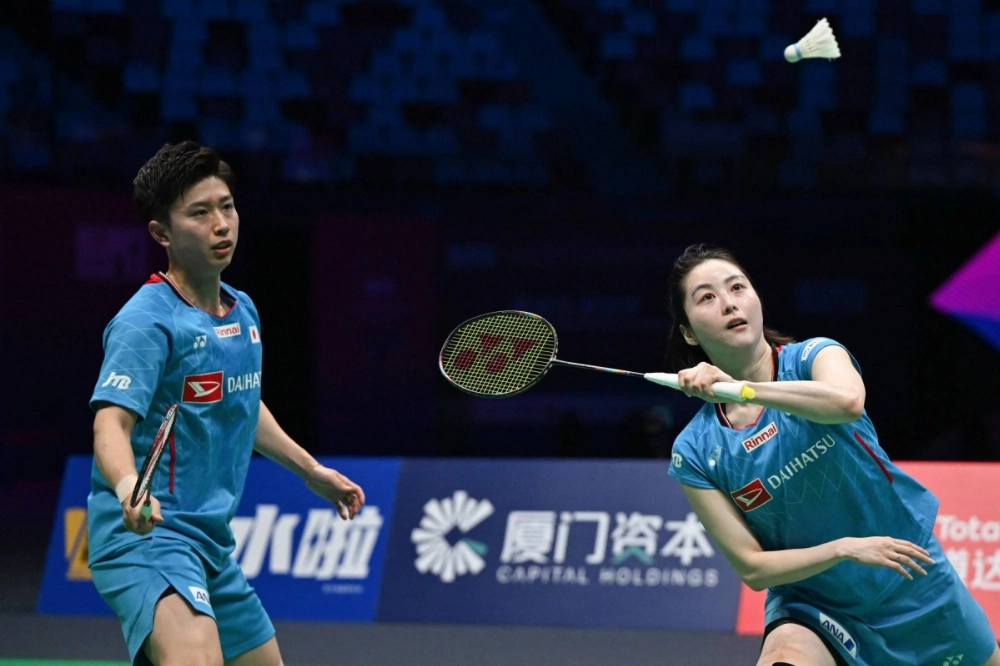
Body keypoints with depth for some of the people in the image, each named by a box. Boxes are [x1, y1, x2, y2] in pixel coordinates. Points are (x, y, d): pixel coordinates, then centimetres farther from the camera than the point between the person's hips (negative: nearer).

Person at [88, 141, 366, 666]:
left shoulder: (243, 312, 13)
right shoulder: (146, 321, -14)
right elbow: (111, 425, -25)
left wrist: (312, 470, 37)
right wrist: (130, 490, -45)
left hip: (211, 541, 9)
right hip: (146, 532, -9)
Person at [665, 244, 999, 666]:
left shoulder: (814, 356, -10)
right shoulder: (694, 453, -9)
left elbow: (848, 402, -35)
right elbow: (752, 567, -10)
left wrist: (739, 388, -39)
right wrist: (844, 548, -22)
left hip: (915, 582, 2)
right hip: (811, 611, -1)